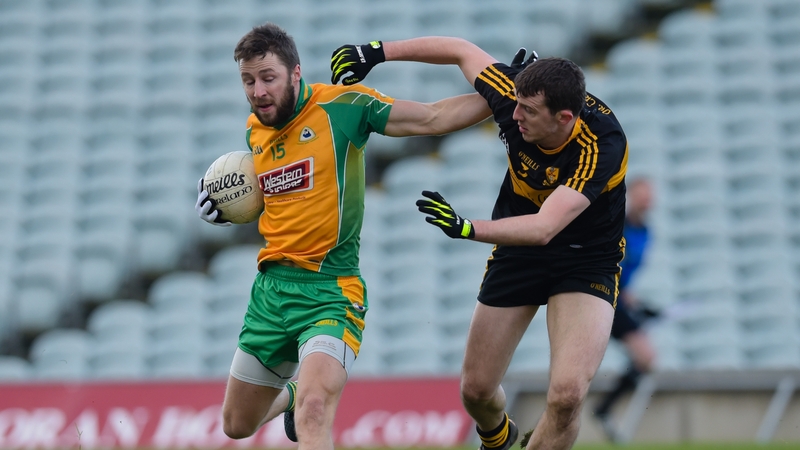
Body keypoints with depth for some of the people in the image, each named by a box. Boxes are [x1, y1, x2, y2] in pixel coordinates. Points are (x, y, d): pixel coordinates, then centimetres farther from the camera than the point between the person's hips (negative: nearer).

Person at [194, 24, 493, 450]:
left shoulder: (341, 106, -11)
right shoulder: (255, 129, 8)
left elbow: (433, 117, -8)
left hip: (329, 291, -7)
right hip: (271, 287, 7)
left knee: (313, 414, -31)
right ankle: (294, 394, 49)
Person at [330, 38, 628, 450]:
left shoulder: (602, 146, -35)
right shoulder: (512, 94, -22)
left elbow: (544, 228, -44)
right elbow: (461, 50, -3)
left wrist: (466, 228, -55)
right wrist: (376, 53, -1)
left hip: (586, 260, -5)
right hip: (517, 252, 5)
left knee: (567, 394, -24)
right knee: (476, 389, 9)